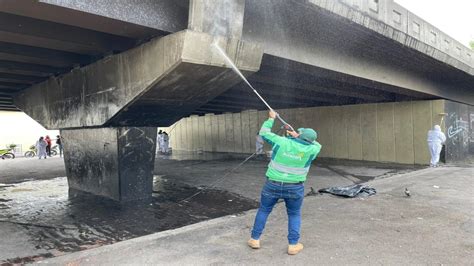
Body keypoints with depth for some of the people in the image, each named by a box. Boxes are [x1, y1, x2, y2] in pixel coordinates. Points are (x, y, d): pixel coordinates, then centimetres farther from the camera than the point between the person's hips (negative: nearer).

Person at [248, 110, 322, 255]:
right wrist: (297, 136, 12)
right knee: (294, 215, 19)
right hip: (295, 188, 0)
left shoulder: (281, 142, -11)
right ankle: (293, 245, 17)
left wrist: (271, 118, 16)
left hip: (272, 185, 0)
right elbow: (317, 145, 15)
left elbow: (264, 133, 3)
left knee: (263, 210, 17)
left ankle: (254, 239, 24)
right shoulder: (310, 150, -9)